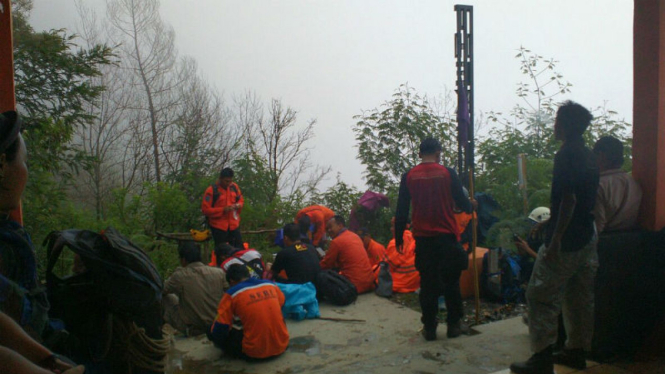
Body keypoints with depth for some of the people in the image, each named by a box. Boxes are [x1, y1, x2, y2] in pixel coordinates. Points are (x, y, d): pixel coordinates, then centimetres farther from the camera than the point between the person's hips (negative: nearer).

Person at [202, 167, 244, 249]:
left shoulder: (234, 187, 3)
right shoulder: (211, 190, -13)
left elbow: (241, 200, 16)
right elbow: (205, 209, -13)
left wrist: (238, 205, -9)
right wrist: (223, 210, -22)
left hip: (234, 225, 5)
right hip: (219, 227, -4)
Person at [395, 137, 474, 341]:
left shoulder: (409, 176, 1)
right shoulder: (448, 173, -3)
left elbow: (401, 210, 3)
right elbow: (462, 202, 3)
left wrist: (398, 237, 12)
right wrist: (471, 206, 26)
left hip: (422, 237, 1)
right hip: (446, 235, -1)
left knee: (427, 282, 8)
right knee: (451, 280, 11)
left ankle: (429, 326, 11)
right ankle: (454, 324, 17)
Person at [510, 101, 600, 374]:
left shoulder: (566, 155, -16)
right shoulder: (588, 156, 12)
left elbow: (569, 199, -23)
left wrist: (555, 240, -23)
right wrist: (550, 222, 27)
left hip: (567, 240, -9)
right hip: (588, 237, 9)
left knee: (542, 296, -3)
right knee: (580, 298, 15)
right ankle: (576, 352, 25)